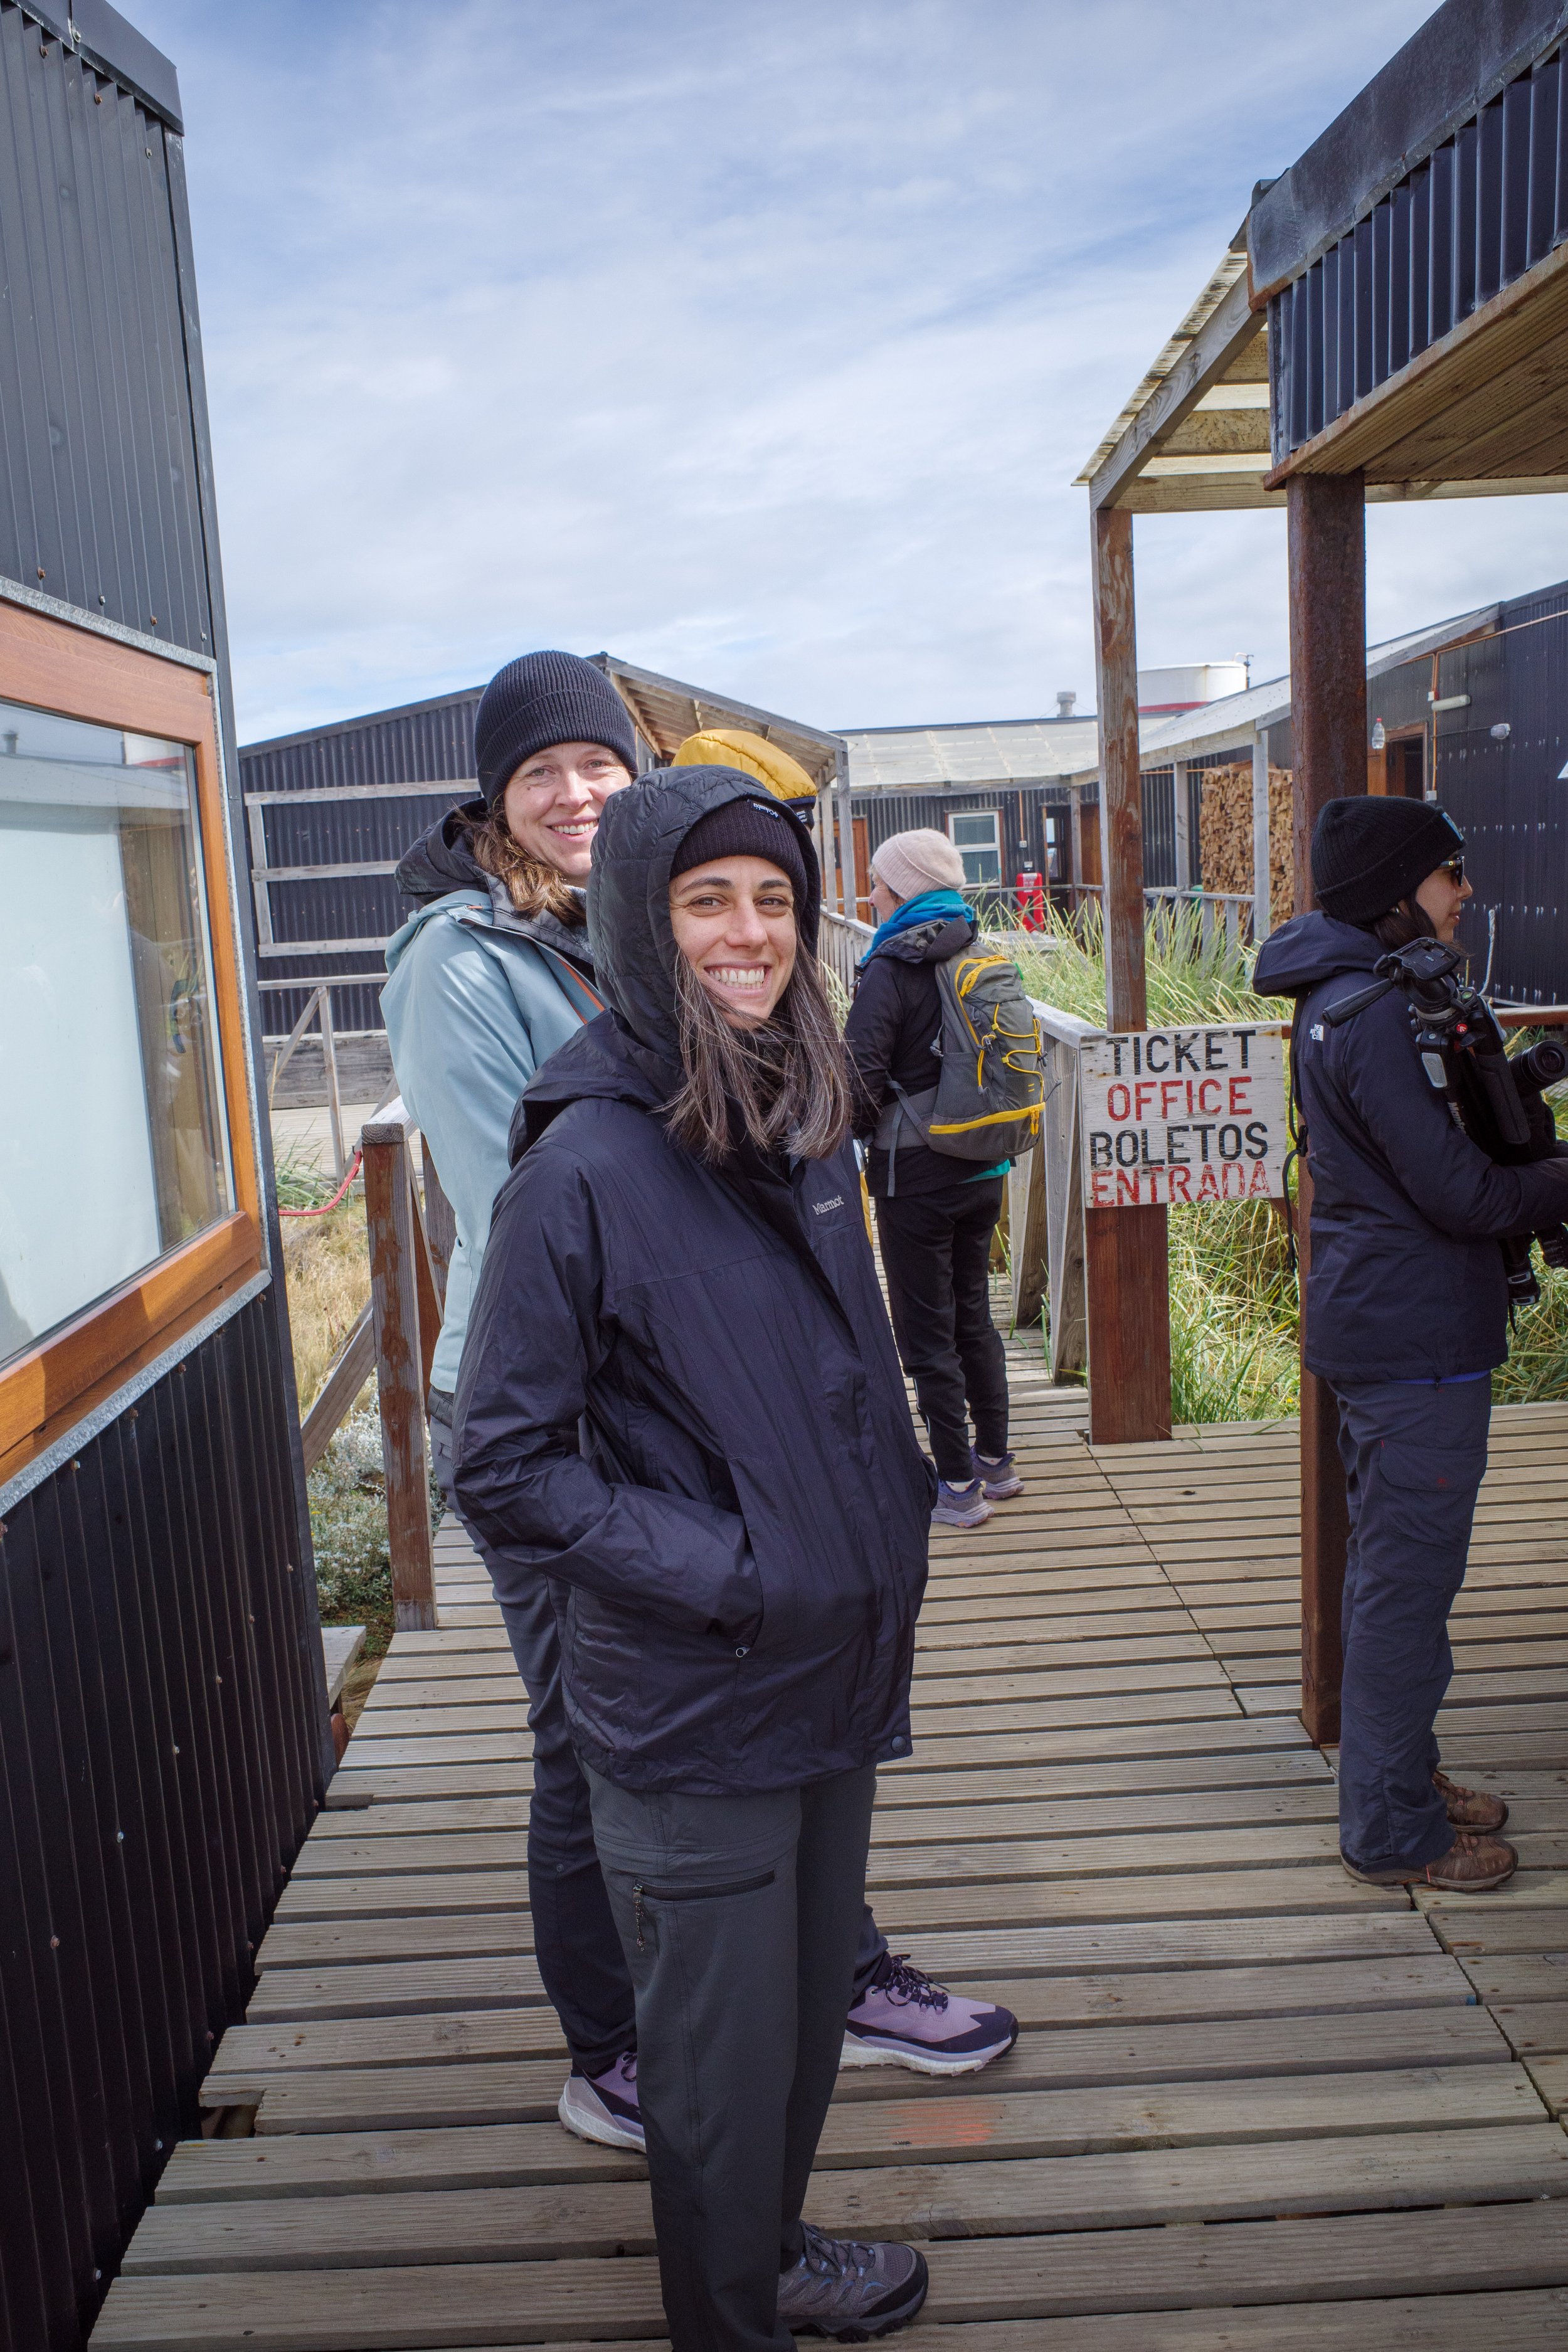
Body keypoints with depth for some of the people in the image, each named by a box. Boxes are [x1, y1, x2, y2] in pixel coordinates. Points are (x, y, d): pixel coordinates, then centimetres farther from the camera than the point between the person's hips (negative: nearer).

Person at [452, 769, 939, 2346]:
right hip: (692, 1715, -7)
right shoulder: (583, 1167, -20)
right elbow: (507, 1471, -17)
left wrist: (889, 1551, 10)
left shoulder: (805, 1130, 3)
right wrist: (722, 1577, -20)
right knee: (720, 2053, 13)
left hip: (836, 1677, 7)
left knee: (807, 2009, 25)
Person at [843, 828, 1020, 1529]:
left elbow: (861, 1077, -19)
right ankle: (995, 1460, 28)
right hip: (981, 1167, 7)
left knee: (926, 1329, 3)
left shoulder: (892, 968, -16)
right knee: (973, 1313, 19)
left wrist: (856, 1131, 0)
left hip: (915, 1173, -7)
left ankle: (959, 1485, 9)